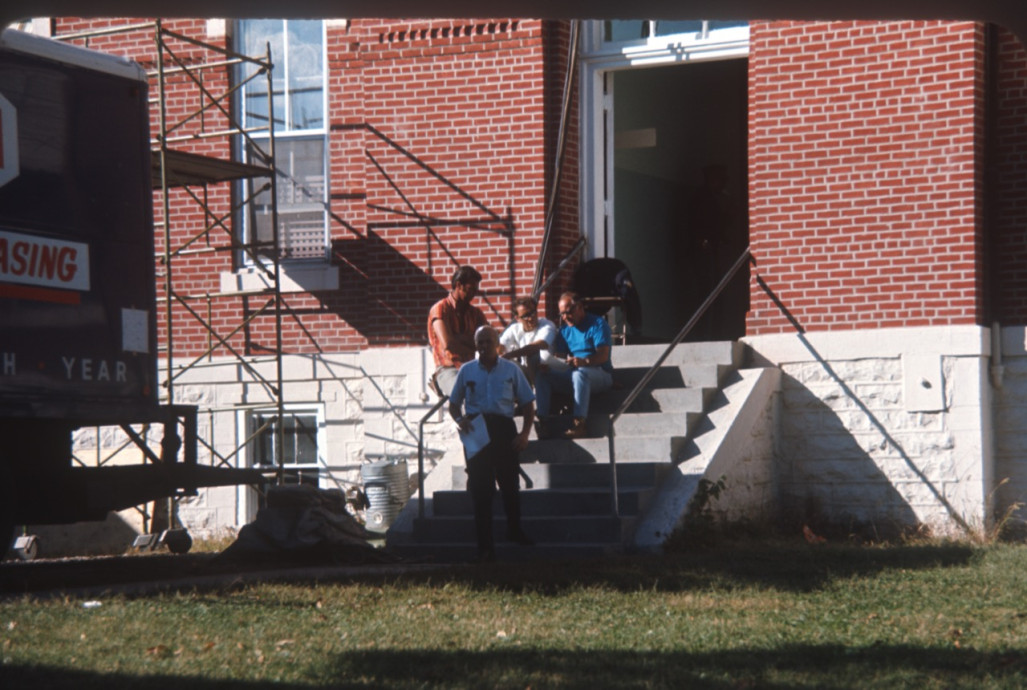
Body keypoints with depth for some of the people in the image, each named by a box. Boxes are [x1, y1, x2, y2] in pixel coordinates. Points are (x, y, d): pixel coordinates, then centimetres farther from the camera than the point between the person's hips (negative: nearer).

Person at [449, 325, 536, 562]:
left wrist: (525, 433, -5)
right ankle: (485, 545, 1)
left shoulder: (511, 370, 9)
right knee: (480, 488, -2)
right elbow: (454, 404, 15)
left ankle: (514, 530, 31)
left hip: (504, 428, 0)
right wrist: (460, 419, -7)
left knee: (510, 481, 6)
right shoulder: (466, 371, 11)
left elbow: (527, 403, 9)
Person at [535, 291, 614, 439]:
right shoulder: (564, 330, 17)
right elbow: (560, 356, 6)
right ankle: (542, 419, -27)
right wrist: (549, 364, -19)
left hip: (600, 375, -6)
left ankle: (579, 423, -48)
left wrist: (585, 361, -35)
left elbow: (603, 355, -15)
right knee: (542, 374, -16)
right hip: (572, 375, 6)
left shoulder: (597, 324, -2)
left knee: (579, 373, -40)